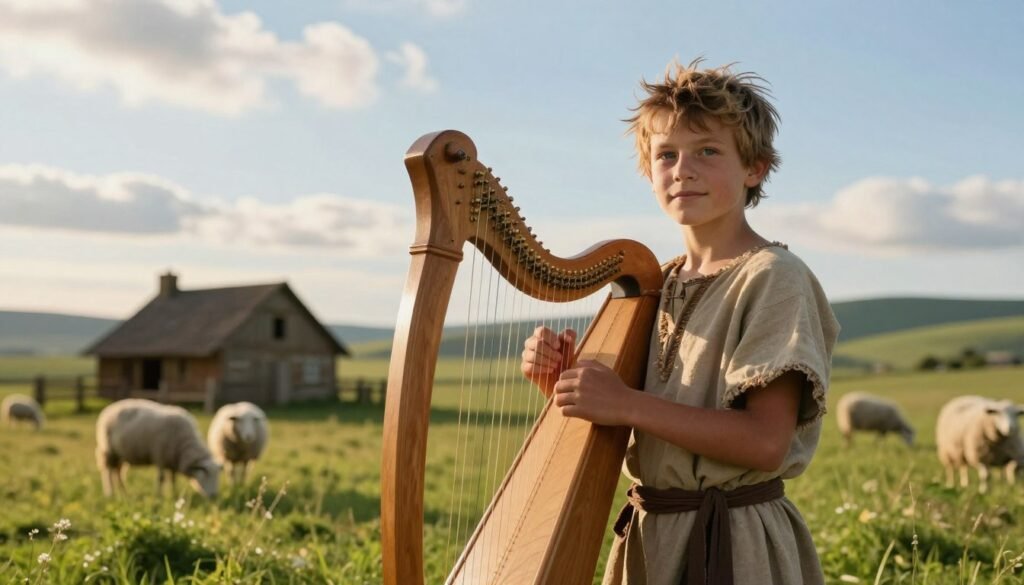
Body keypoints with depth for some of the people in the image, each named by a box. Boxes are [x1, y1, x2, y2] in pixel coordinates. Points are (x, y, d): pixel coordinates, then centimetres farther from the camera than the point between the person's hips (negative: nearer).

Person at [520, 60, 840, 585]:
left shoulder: (772, 278, -12)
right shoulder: (657, 284, 7)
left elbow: (766, 441, -21)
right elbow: (611, 423, 10)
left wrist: (628, 404, -24)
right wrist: (563, 382, -9)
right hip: (648, 536, 6)